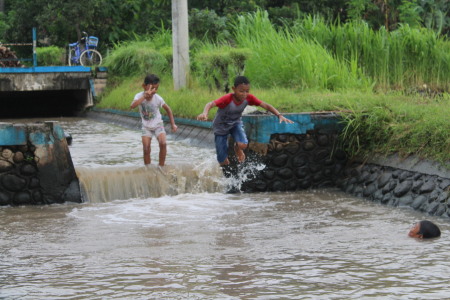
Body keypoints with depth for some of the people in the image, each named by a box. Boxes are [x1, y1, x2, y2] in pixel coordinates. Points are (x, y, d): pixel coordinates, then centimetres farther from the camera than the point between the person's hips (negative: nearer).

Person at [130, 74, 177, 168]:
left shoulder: (158, 98, -17)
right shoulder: (139, 96, -19)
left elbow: (168, 109, 0)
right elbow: (132, 106, -40)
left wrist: (173, 124, -2)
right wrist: (144, 96, -47)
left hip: (158, 125, 0)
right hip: (146, 126, 0)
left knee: (163, 143, -22)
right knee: (146, 149, -9)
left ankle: (161, 167, -8)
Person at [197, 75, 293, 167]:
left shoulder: (248, 98, -22)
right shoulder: (227, 99, -35)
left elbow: (265, 105, -21)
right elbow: (210, 104, -49)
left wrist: (279, 115, -35)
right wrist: (204, 113, -71)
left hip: (236, 123, 3)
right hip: (221, 126, -3)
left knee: (243, 145, -26)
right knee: (224, 162, -4)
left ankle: (237, 148, 14)